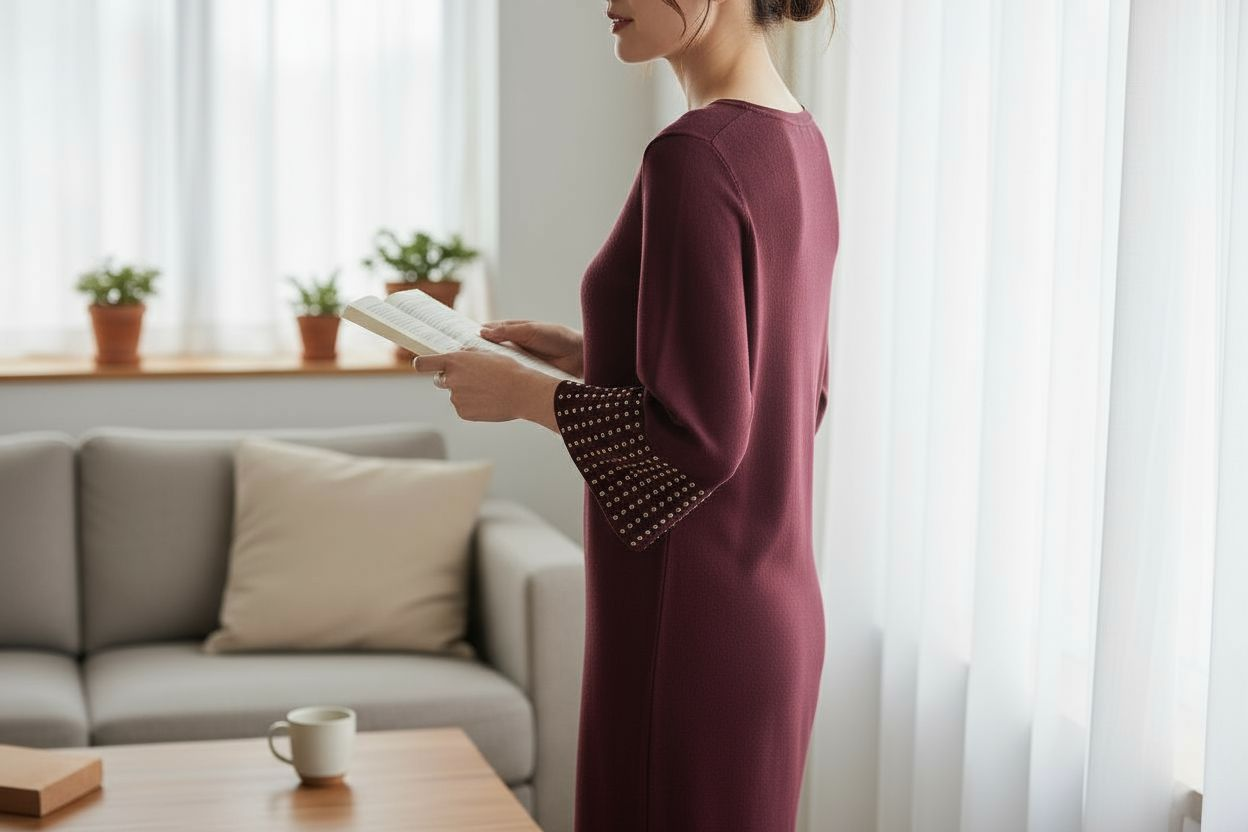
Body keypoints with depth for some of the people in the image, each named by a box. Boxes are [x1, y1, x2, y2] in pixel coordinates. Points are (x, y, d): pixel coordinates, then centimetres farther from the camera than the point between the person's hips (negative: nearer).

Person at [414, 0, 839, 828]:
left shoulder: (695, 157, -20)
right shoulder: (800, 142, 8)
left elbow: (698, 434, -23)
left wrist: (524, 392, -10)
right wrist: (590, 353, 12)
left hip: (688, 624, -9)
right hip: (771, 609, 9)